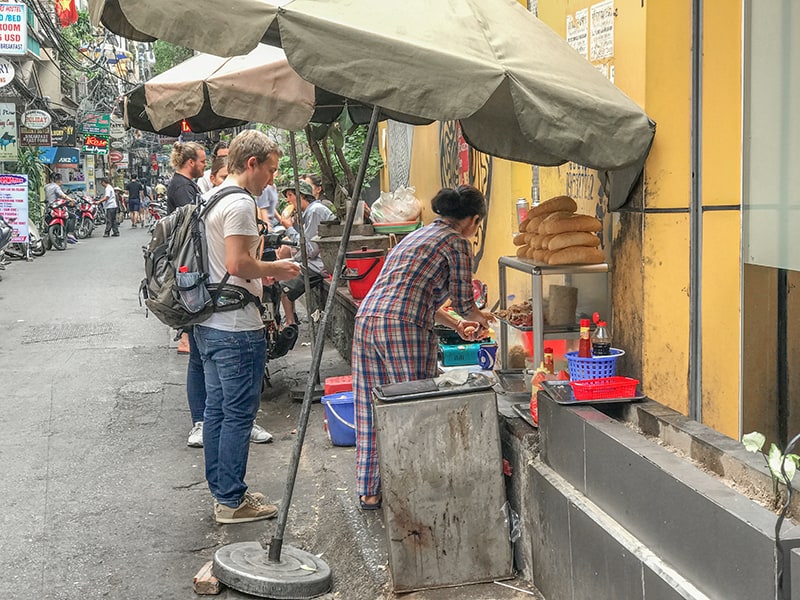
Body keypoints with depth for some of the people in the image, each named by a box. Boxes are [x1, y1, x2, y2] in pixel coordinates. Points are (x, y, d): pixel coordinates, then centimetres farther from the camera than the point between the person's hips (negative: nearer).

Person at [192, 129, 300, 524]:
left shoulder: (211, 198, 15)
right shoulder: (240, 203, -16)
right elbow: (238, 264, -24)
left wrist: (264, 270, 14)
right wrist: (274, 269, -9)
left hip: (209, 324, 10)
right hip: (236, 328, -10)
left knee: (216, 409, 15)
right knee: (238, 414, -2)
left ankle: (219, 491, 25)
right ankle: (231, 501, 5)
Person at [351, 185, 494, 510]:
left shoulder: (418, 235, 27)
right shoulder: (456, 242, 1)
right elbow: (463, 302, 5)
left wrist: (457, 324, 41)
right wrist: (480, 319, 27)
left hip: (365, 321, 8)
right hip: (402, 328, -8)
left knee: (372, 411, 12)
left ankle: (369, 491, 19)